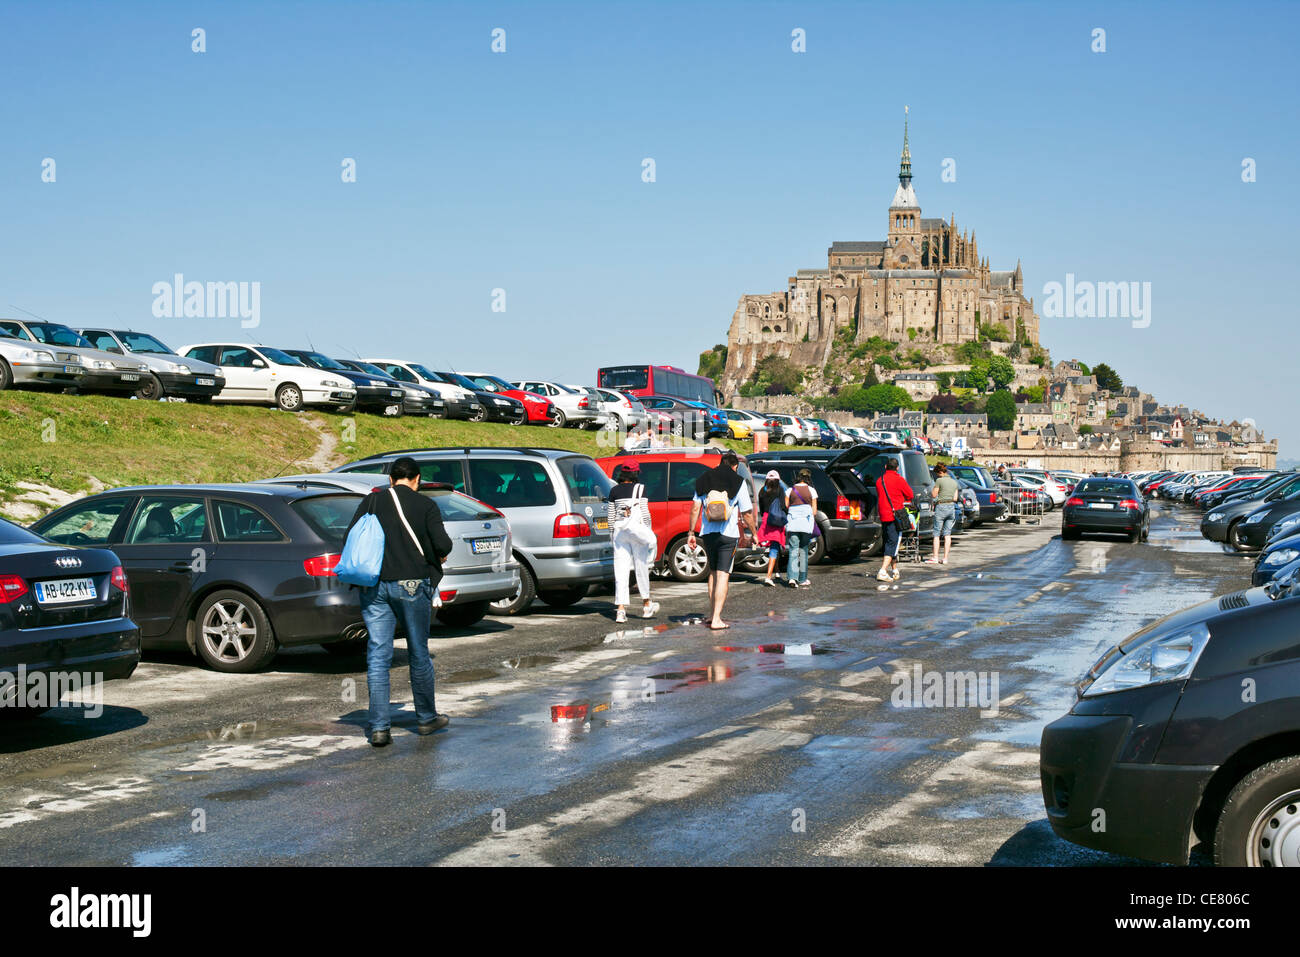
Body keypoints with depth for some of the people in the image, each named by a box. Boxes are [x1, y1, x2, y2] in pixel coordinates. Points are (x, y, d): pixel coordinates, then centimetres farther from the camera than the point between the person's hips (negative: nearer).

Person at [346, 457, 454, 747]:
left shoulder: (371, 501, 6)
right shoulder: (425, 505, -2)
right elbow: (442, 544, -9)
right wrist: (441, 555, 13)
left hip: (374, 586, 2)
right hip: (411, 584, -2)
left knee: (377, 656, 3)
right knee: (418, 654, 12)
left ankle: (379, 727, -2)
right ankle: (426, 718, 25)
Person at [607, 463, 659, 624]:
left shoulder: (614, 491, 5)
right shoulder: (639, 488, -5)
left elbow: (611, 516, 7)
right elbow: (645, 513, -5)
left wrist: (612, 534, 16)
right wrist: (649, 531, 5)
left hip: (619, 531, 2)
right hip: (637, 529, -2)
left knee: (620, 570, 1)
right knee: (641, 568, 11)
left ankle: (620, 610, -5)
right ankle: (646, 605, 24)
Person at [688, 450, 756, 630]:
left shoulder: (704, 480, 7)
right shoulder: (739, 482, -2)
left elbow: (695, 508, 4)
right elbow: (747, 514, -2)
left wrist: (691, 532, 9)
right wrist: (754, 533, 11)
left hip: (707, 533, 4)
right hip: (728, 534, -4)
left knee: (713, 572, 19)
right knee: (723, 575, -2)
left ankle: (711, 613, 20)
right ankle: (716, 619, -8)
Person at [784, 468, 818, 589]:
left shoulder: (790, 490, 5)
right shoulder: (811, 491, 3)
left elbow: (786, 507, 2)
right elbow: (814, 511, 2)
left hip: (792, 524, 0)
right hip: (806, 523, 0)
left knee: (793, 550, 0)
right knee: (803, 551, 10)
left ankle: (792, 577, -15)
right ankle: (802, 580, 14)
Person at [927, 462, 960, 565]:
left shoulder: (939, 480, -9)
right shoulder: (954, 482, 11)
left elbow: (934, 494, -6)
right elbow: (955, 498, 11)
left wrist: (934, 487, 9)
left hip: (941, 507, -6)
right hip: (952, 507, 6)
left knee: (937, 534, 1)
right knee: (947, 534, 7)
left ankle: (935, 558, -2)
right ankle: (945, 558, 4)